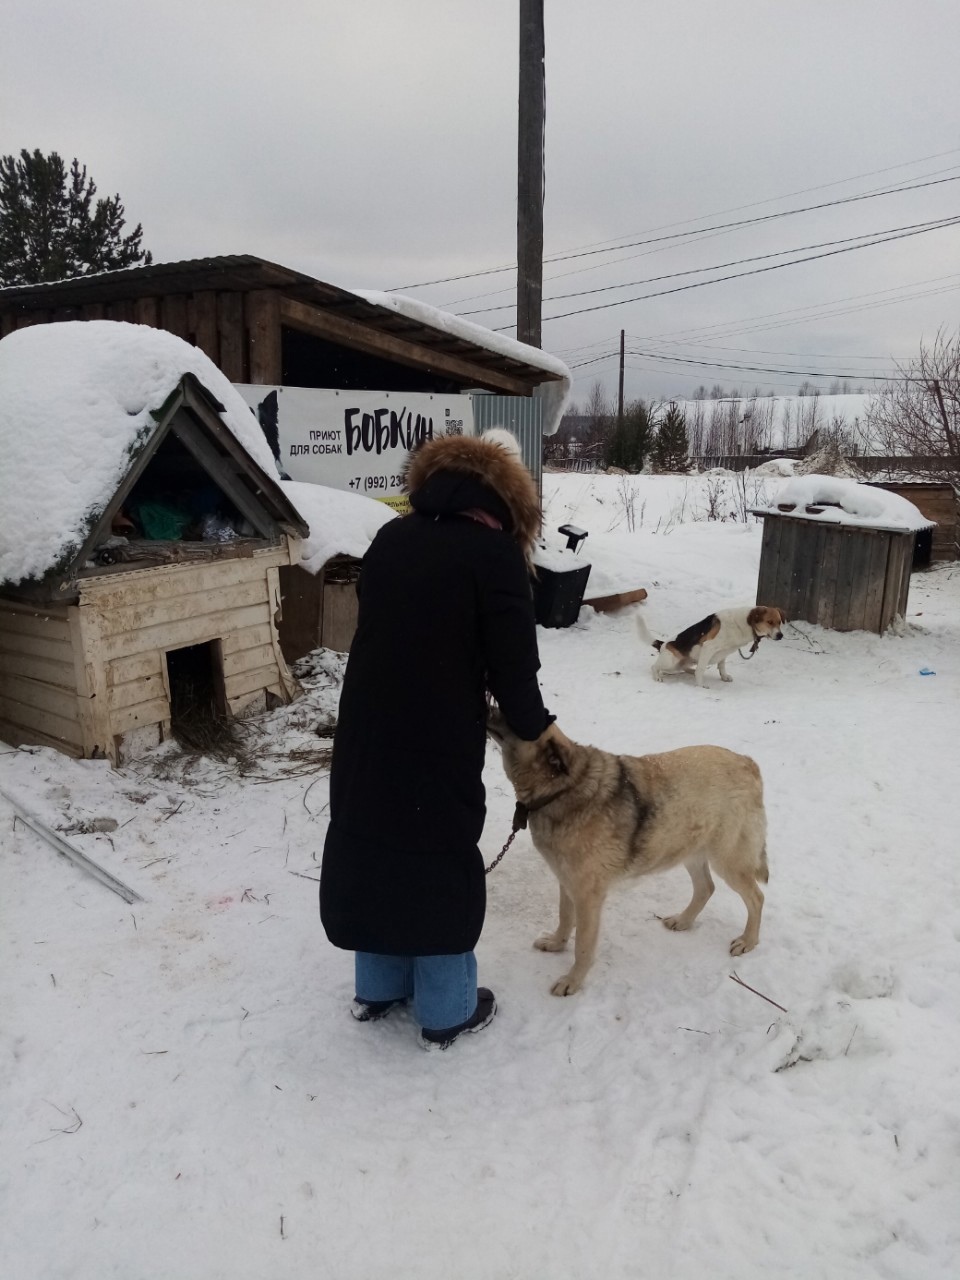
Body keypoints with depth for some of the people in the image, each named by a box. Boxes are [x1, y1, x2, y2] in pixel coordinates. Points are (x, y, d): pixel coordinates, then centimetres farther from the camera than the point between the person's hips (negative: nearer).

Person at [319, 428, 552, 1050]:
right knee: (441, 868, 11)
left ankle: (378, 988, 38)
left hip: (366, 736, 6)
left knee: (373, 853, 19)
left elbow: (386, 633, 11)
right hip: (439, 747, -6)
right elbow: (512, 670, -14)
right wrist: (536, 728, 6)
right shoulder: (494, 552, -12)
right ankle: (446, 1012, 27)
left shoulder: (391, 537, 5)